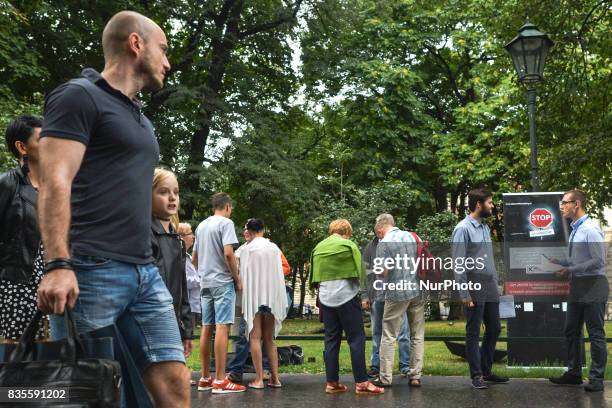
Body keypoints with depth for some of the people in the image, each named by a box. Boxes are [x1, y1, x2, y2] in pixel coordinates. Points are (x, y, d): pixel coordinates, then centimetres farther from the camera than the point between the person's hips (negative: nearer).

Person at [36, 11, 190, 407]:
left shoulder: (142, 120, 24)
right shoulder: (79, 97, -3)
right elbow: (55, 182, -13)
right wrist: (58, 264, -22)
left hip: (145, 273, 8)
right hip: (92, 272, -8)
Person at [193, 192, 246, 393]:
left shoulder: (201, 225, 15)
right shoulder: (226, 223, -7)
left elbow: (194, 258, 19)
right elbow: (228, 253, -18)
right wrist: (237, 279, -9)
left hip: (205, 282, 8)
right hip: (222, 281, -8)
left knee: (207, 328, 10)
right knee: (222, 327, -9)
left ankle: (205, 378, 15)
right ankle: (220, 380, -12)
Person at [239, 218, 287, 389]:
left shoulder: (247, 249, -6)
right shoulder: (274, 248, 3)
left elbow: (243, 274, -5)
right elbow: (280, 274, 5)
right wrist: (280, 300, 12)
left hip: (254, 296, -3)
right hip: (272, 296, 4)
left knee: (255, 337, 0)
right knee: (269, 338, 12)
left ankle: (259, 379, -5)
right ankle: (275, 377, 8)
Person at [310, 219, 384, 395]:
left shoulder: (318, 247, 10)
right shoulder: (348, 245, -5)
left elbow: (314, 276, 14)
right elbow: (360, 273, -4)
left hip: (326, 298, 5)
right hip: (346, 296, -5)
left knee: (331, 340, 10)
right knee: (356, 339, -1)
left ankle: (331, 382, 11)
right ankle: (361, 382, -1)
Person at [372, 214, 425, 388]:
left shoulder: (384, 243, -9)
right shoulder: (410, 236, 8)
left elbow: (383, 271, -13)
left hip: (397, 294, -5)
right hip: (417, 291, 5)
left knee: (389, 336, 3)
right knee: (417, 336, 9)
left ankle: (385, 377, 5)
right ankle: (415, 376, 10)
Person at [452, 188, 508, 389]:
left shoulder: (485, 227, 13)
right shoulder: (463, 228, -11)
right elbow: (458, 264, -15)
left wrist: (496, 283, 12)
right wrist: (464, 294, -17)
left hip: (490, 286, 8)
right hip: (474, 286, -8)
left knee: (494, 328, 14)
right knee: (473, 333, 1)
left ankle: (486, 370, 27)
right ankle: (476, 375, 11)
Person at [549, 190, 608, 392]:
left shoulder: (591, 229, -15)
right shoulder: (574, 229, 12)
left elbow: (598, 261, -20)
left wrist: (571, 270, -18)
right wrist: (559, 261, 7)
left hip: (593, 286, -9)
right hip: (577, 287, 9)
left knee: (596, 334, 0)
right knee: (571, 331, 13)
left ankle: (596, 378, 8)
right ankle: (574, 373, 24)